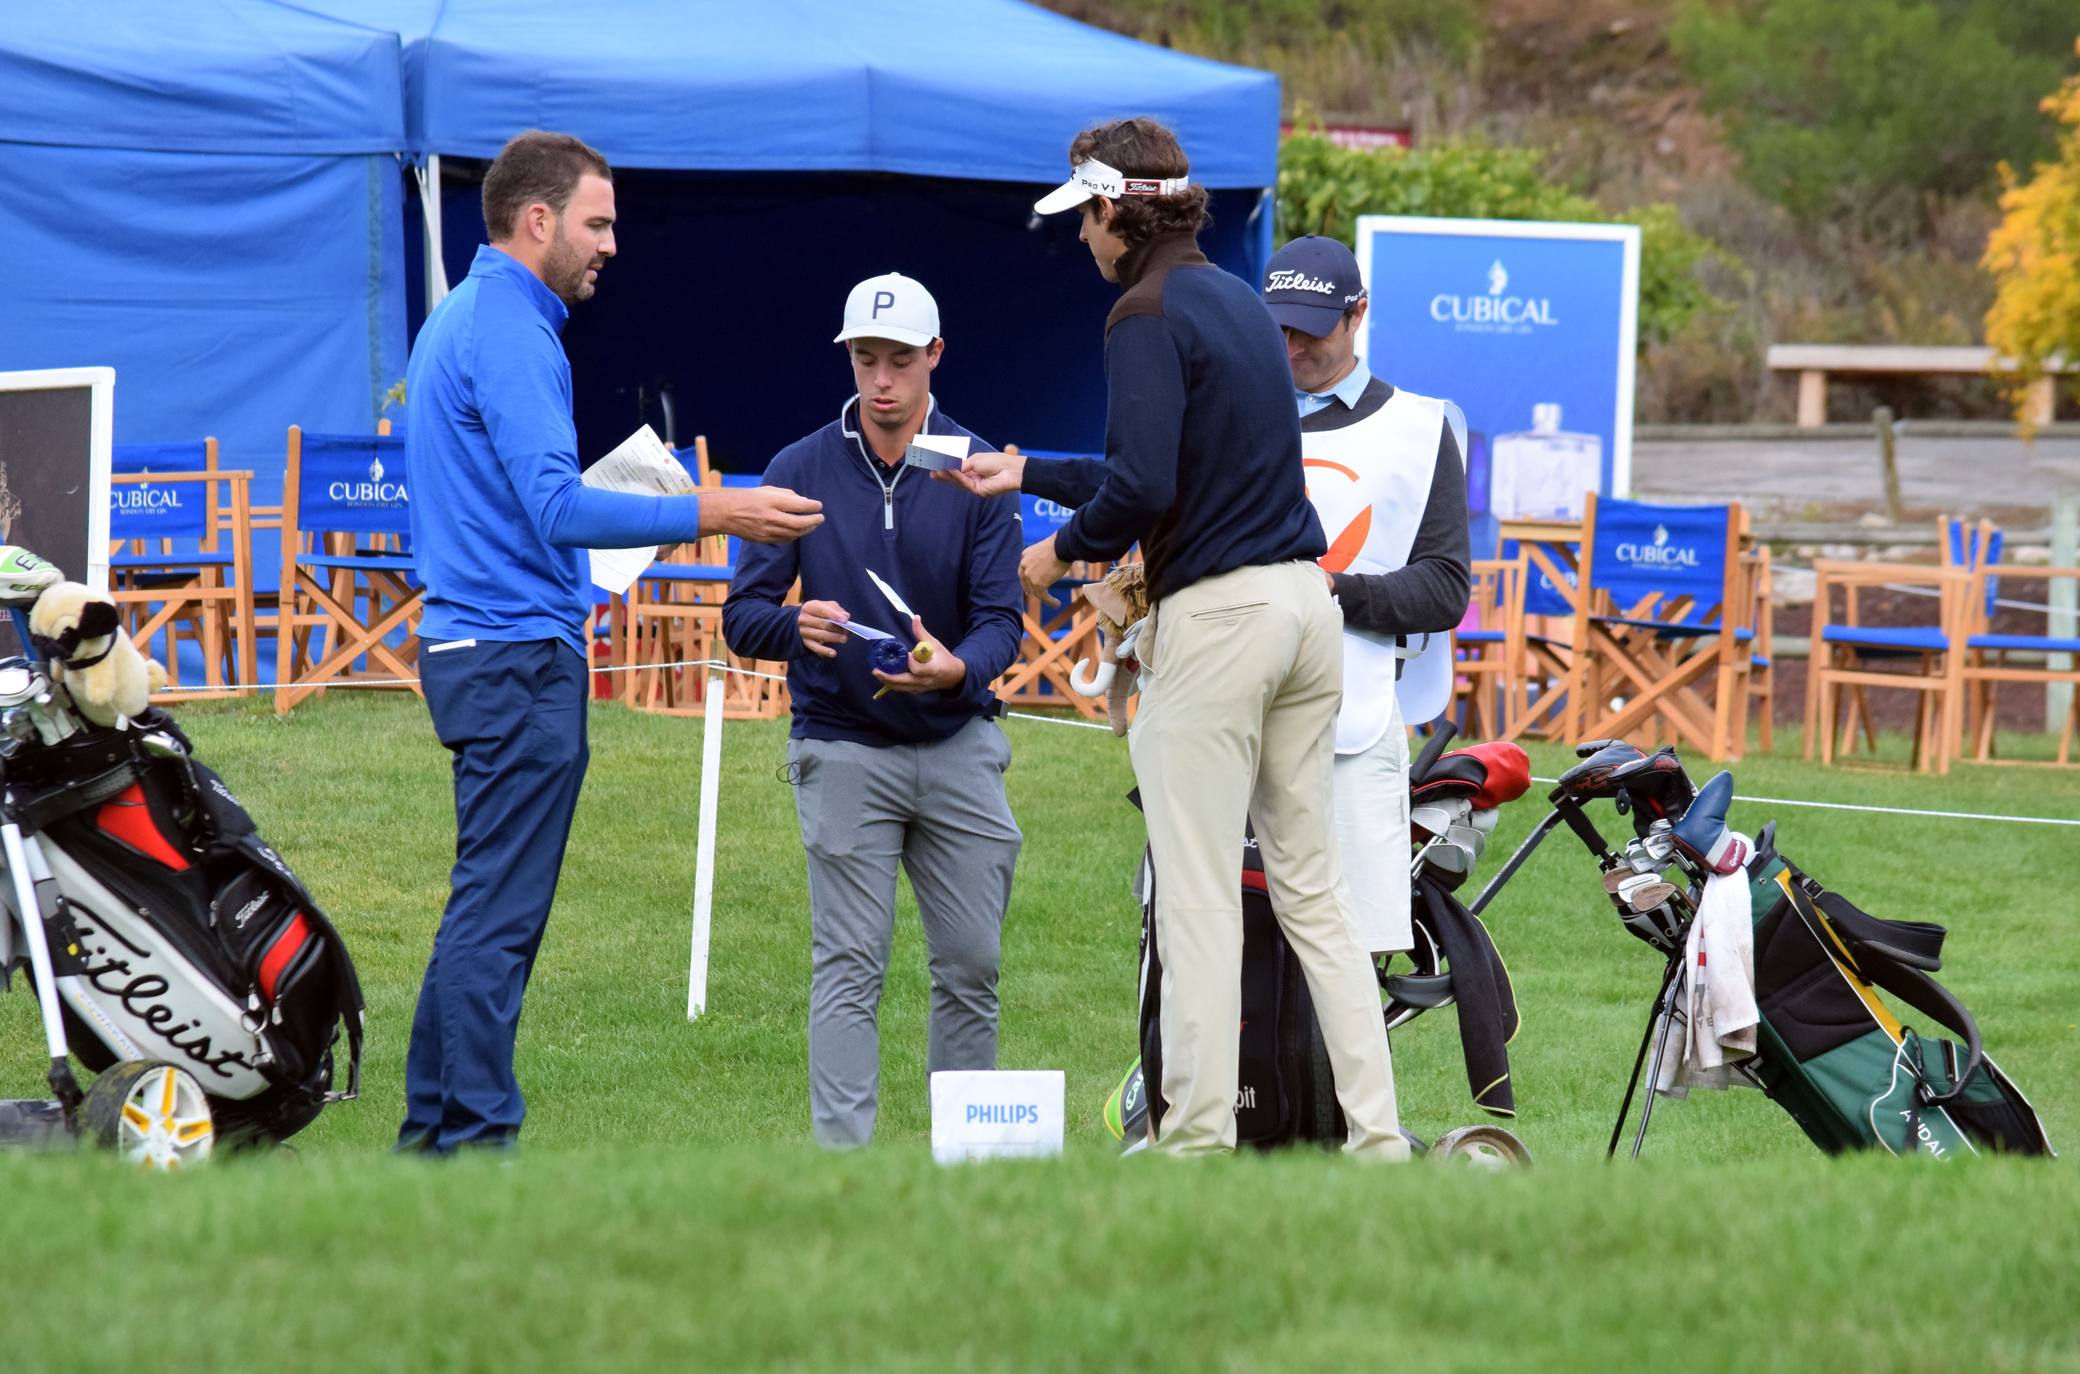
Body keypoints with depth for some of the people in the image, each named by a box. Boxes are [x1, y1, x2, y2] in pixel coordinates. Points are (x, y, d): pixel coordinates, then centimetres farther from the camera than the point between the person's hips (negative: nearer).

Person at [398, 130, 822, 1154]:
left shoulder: (461, 318, 18)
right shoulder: (509, 332, -15)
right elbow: (556, 506, -24)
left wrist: (643, 503, 24)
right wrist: (710, 514, -25)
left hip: (473, 643, 11)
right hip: (519, 655, -11)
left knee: (488, 906, 14)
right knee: (498, 915, -8)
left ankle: (433, 1130, 17)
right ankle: (476, 1139, -6)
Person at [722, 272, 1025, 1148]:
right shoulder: (802, 471, 1)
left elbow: (1001, 617, -5)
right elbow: (743, 615, -2)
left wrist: (958, 669, -28)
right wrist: (795, 626, -26)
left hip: (958, 743, 1)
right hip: (844, 750, -1)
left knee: (971, 966, 4)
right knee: (849, 968, -7)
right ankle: (842, 1153, -8)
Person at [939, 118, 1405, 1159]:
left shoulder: (1149, 315, -11)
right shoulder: (1241, 302, 16)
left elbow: (1142, 485, -21)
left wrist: (1063, 549, -3)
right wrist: (1025, 475, 28)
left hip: (1215, 615, -8)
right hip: (1303, 603, 8)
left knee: (1196, 895, -3)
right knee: (1311, 886, 10)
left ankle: (1199, 1137, -3)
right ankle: (1375, 1133, 6)